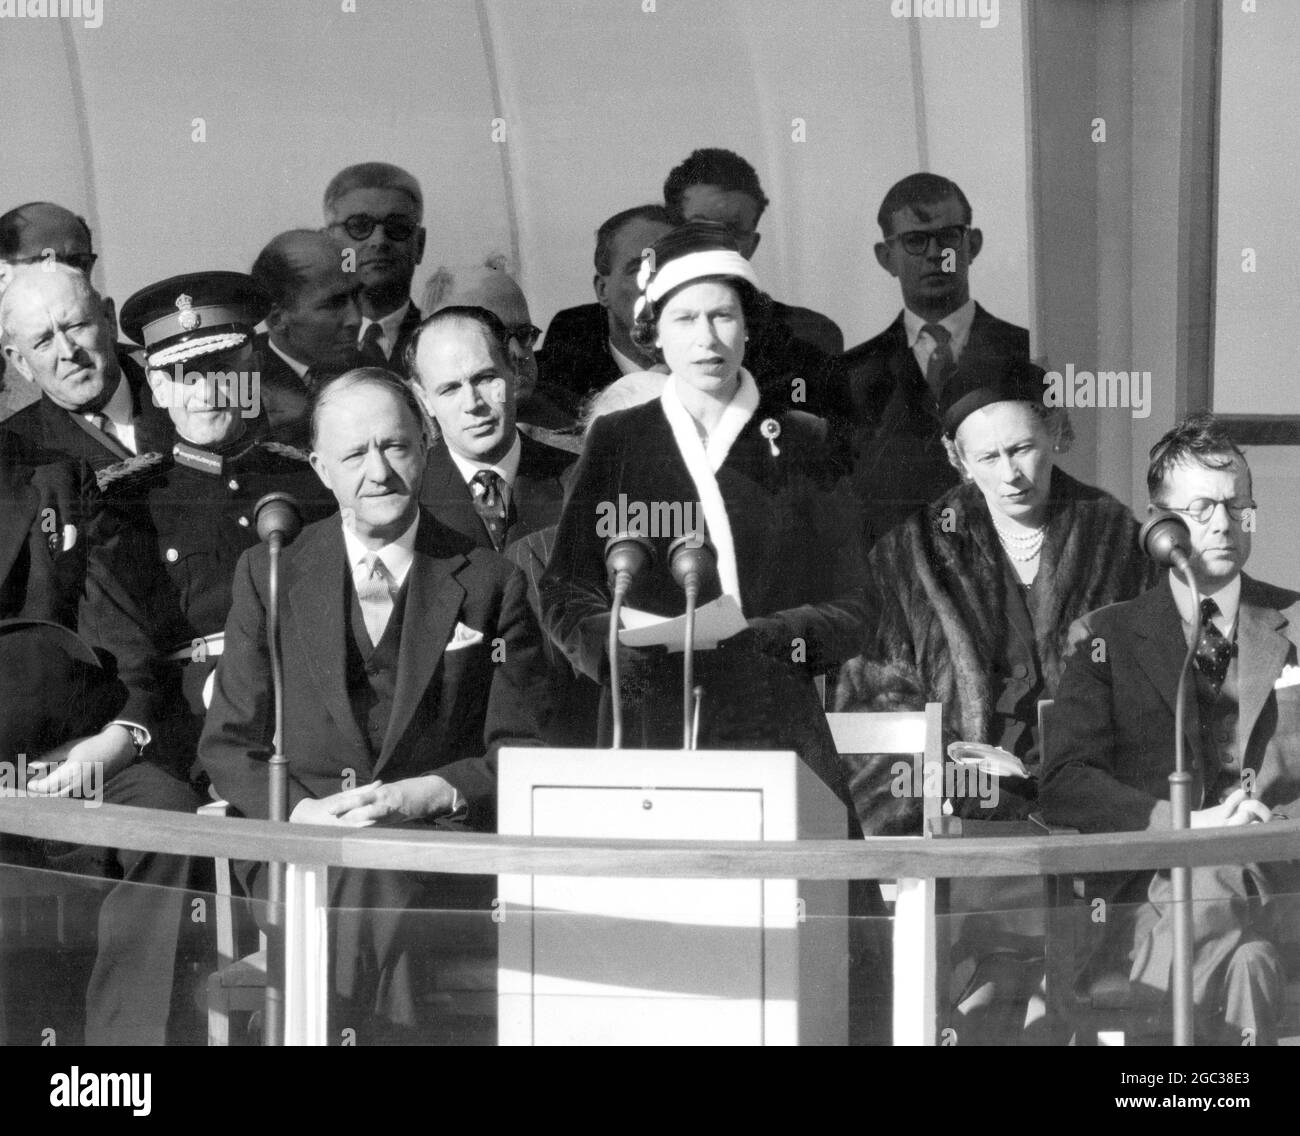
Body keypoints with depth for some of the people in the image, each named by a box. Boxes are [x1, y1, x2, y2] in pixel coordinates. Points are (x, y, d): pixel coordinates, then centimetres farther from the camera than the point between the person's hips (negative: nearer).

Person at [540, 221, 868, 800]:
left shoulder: (802, 443, 11)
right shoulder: (616, 440, 12)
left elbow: (848, 612, 6)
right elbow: (565, 595, 7)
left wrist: (768, 635, -12)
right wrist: (620, 645, -13)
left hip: (776, 728, 0)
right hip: (649, 728, 0)